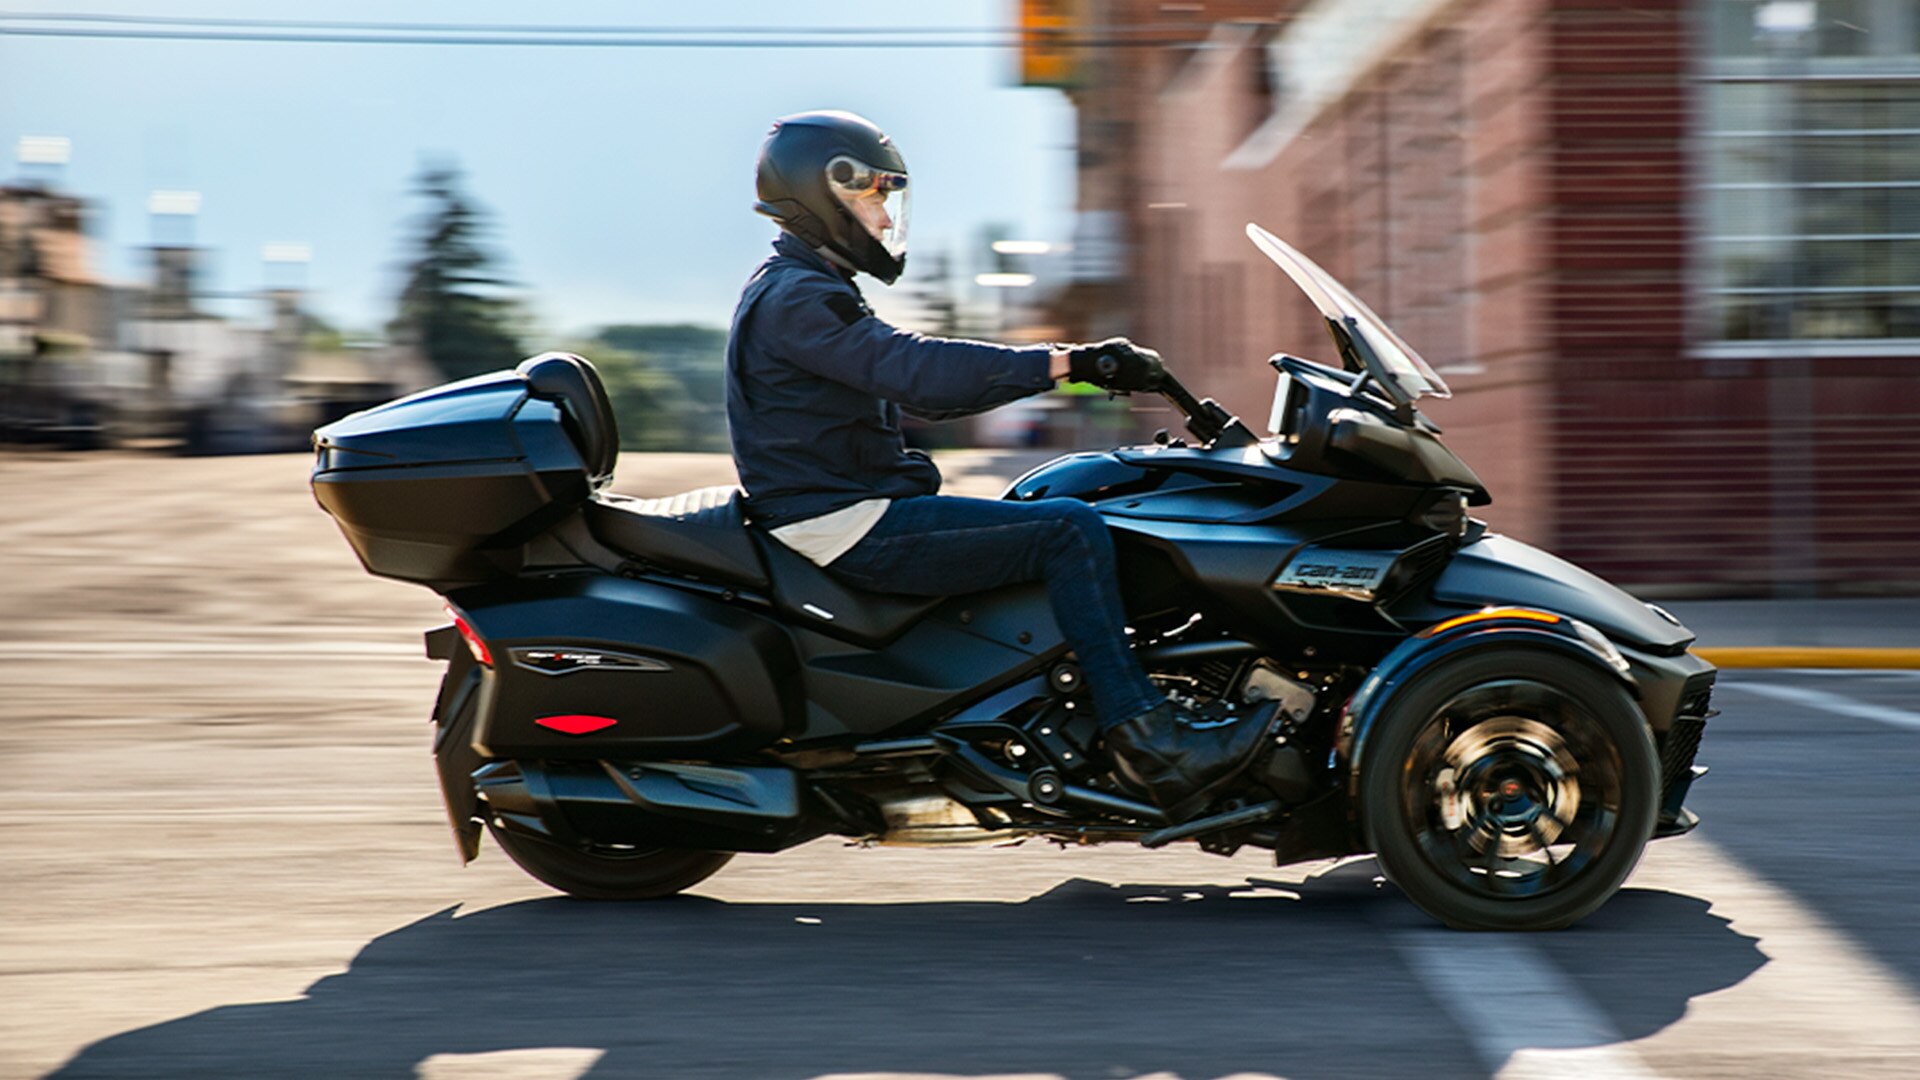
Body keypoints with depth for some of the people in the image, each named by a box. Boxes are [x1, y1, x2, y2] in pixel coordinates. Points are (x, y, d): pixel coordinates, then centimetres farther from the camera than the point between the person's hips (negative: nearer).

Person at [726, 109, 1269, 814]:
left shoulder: (809, 292, 21)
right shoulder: (791, 298, -14)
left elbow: (921, 388, 20)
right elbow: (912, 368, -27)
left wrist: (1077, 365, 12)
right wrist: (1064, 363, -29)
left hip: (858, 507, 11)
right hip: (847, 525, -11)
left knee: (1061, 512, 15)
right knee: (1068, 529, -16)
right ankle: (1138, 731, -15)